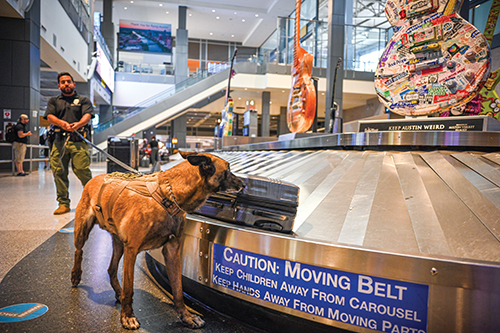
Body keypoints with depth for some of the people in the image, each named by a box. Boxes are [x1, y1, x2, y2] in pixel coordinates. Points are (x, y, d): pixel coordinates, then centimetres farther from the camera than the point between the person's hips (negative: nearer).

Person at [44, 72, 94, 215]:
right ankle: (63, 203, 6)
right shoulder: (54, 101, 22)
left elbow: (87, 115, -1)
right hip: (59, 140, 3)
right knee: (59, 172, -2)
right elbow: (49, 116, 5)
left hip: (79, 141, -3)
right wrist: (62, 123, -18)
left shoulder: (83, 100, 16)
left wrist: (78, 124, -23)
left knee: (82, 171, -13)